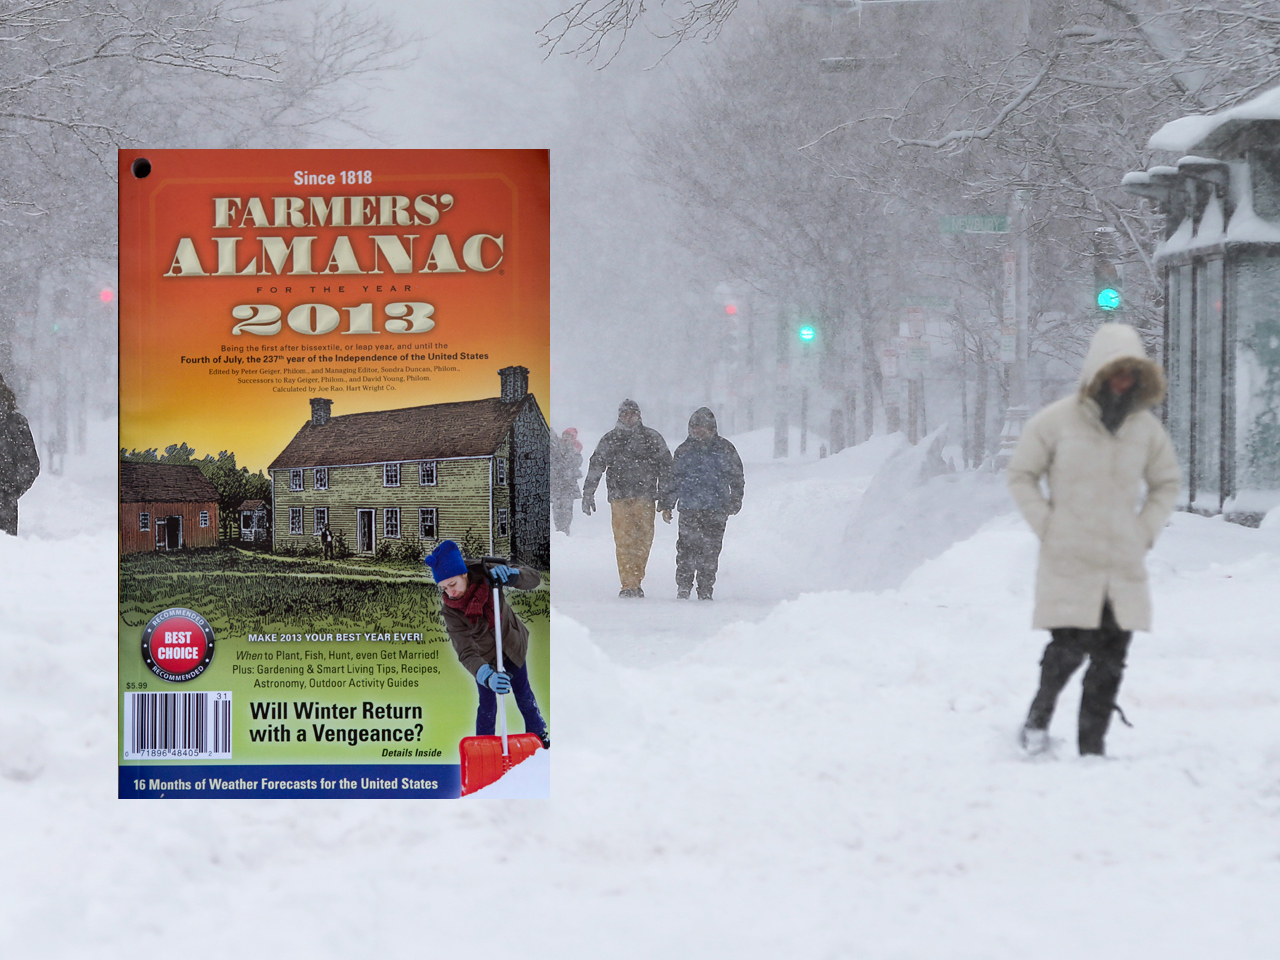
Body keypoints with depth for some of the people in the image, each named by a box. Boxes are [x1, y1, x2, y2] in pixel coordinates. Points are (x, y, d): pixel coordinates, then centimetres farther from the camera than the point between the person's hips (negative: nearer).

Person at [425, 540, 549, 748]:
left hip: (511, 644, 2)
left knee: (523, 692, 19)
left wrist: (510, 574, -48)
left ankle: (538, 731, 44)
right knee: (487, 704, 1)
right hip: (486, 657, -2)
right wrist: (487, 676, -57)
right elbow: (466, 653, -38)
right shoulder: (450, 612, -33)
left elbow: (534, 578, -26)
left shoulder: (486, 575, -30)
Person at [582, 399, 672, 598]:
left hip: (645, 497, 0)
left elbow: (665, 467, 12)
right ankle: (628, 585, -8)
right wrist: (587, 494, 5)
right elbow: (596, 466, 12)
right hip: (619, 497, 0)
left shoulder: (652, 438, 10)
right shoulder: (609, 440, 11)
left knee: (643, 540, -2)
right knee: (624, 542, -8)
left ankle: (636, 581, 8)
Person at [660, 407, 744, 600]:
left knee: (710, 552, 0)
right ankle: (683, 588, -4)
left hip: (716, 511, 0)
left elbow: (736, 477, 13)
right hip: (689, 509, 0)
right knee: (687, 549, -10)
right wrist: (667, 505, 13)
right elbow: (674, 479, 17)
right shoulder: (684, 450, 11)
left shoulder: (725, 449, 8)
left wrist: (735, 501, 4)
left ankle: (705, 591, 8)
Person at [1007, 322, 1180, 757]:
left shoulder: (1146, 428, 6)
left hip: (1125, 566, 4)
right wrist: (1047, 525, -3)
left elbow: (1167, 483, 21)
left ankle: (1092, 746, 13)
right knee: (1069, 649, -10)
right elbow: (1021, 474, 5)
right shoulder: (1056, 421, -4)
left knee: (1110, 660, 3)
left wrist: (1145, 531, 8)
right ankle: (1039, 716, 17)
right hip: (1068, 562, -4)